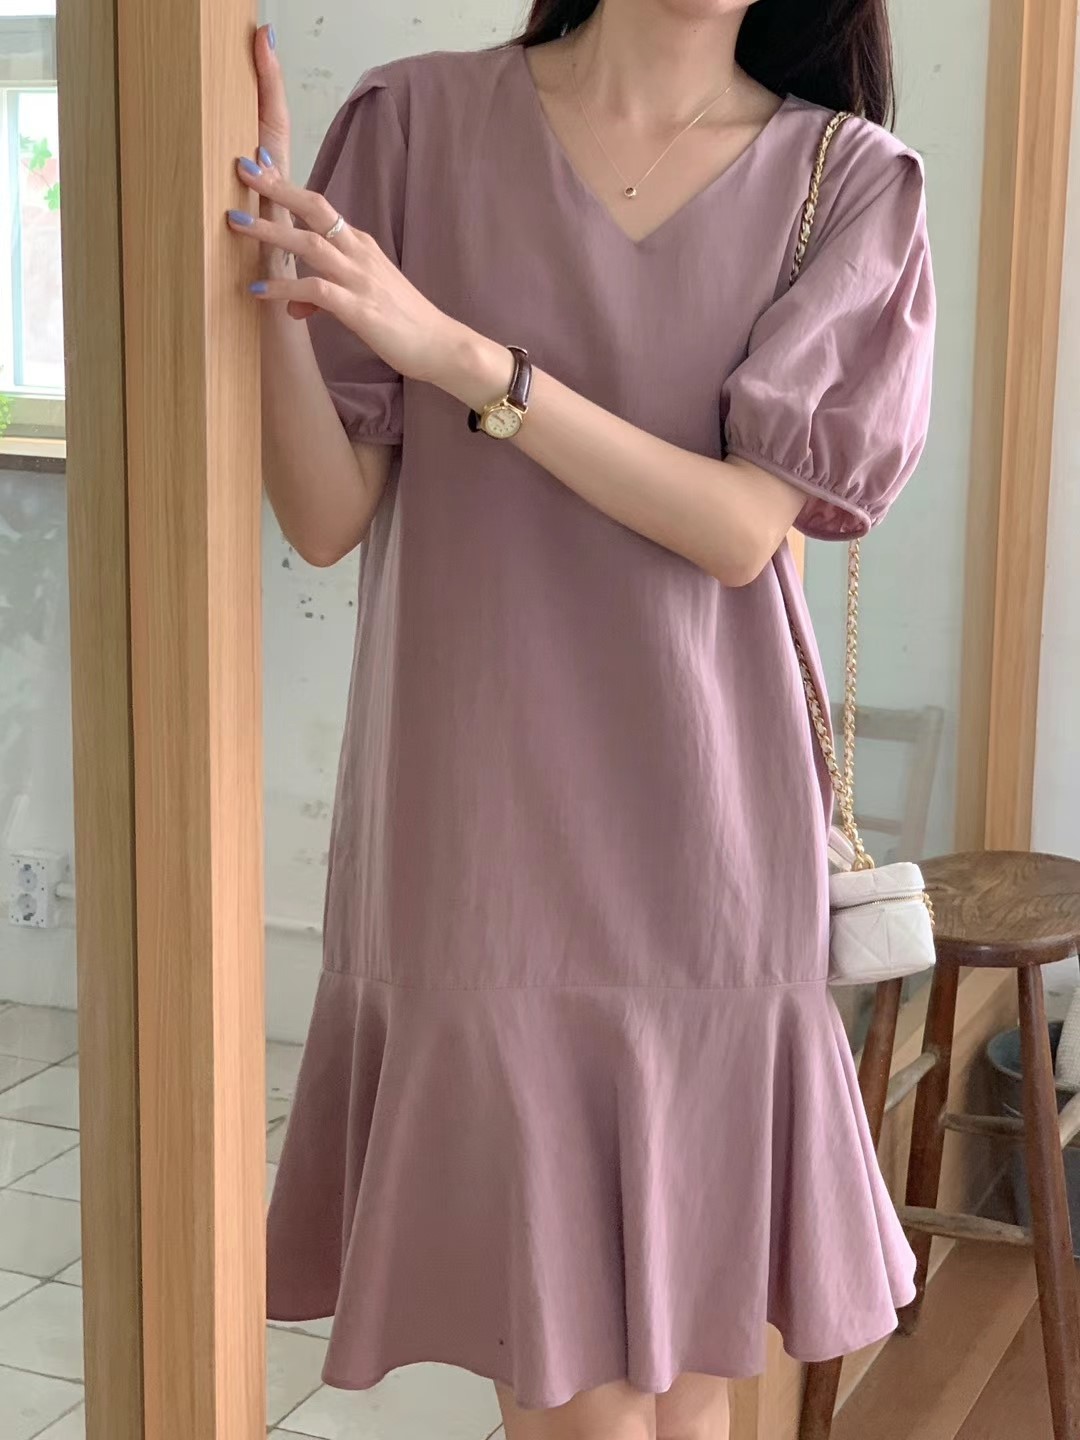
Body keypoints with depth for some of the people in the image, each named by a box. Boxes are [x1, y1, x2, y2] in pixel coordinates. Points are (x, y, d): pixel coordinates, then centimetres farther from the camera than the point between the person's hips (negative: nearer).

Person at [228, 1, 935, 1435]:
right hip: (485, 834, -1)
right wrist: (273, 284, -17)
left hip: (704, 841, 2)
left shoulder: (848, 183, 4)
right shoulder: (420, 125, 2)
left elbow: (747, 525, -8)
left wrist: (451, 351, -17)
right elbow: (331, 518, -1)